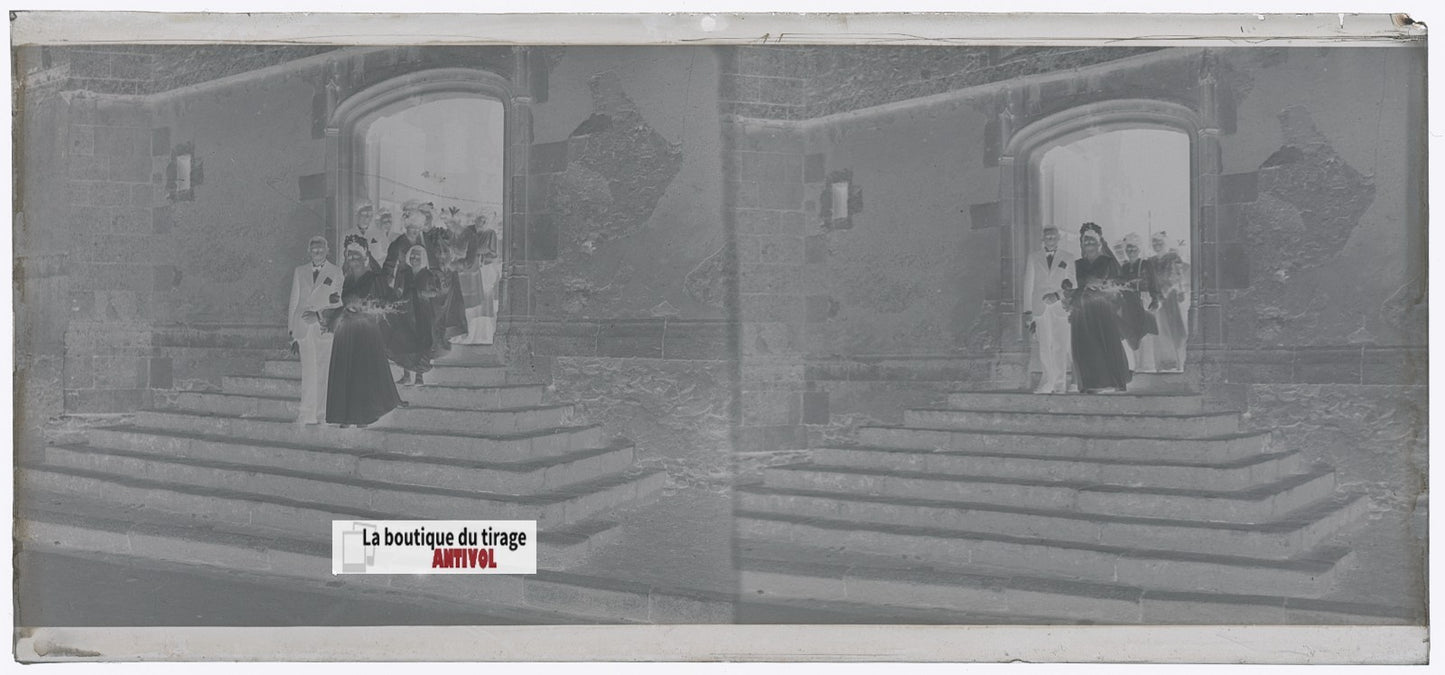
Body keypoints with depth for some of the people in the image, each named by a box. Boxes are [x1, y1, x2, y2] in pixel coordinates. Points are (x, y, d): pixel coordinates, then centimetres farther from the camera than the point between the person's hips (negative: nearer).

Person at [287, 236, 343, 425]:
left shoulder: (335, 272, 8)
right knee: (308, 372, -7)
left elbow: (338, 303, 3)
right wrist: (292, 330, 9)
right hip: (304, 329, 1)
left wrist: (318, 314, -10)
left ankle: (319, 412, 6)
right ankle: (307, 414, -10)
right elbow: (294, 301, 14)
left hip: (325, 328, -1)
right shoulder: (299, 271, 15)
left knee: (322, 372, -1)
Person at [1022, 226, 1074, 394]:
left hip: (1060, 307, 0)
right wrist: (1028, 309, 1)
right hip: (1040, 308, 0)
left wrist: (1057, 295, -11)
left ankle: (1060, 385, 3)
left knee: (1060, 347, -2)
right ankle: (1047, 384, -2)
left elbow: (1070, 285, 8)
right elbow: (1028, 284, 8)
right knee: (1044, 348, -6)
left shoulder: (1066, 260, 11)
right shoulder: (1033, 257, 12)